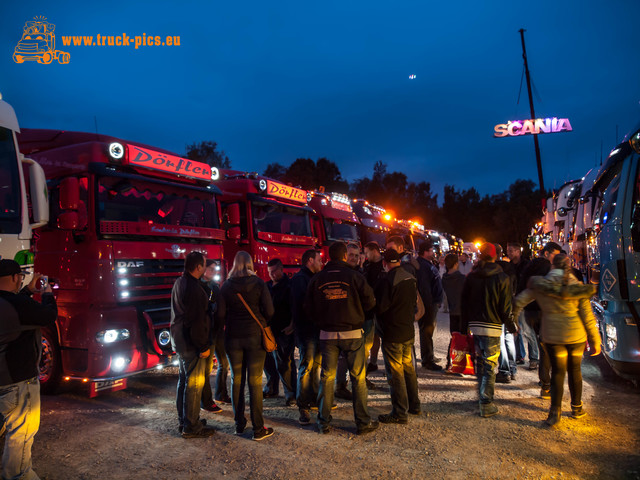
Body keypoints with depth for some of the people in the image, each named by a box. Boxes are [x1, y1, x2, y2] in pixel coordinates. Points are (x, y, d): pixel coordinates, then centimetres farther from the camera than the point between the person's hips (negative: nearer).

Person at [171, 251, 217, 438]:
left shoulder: (179, 283, 9)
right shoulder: (194, 288, -23)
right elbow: (197, 320, -24)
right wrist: (203, 346, -18)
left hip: (179, 339, 10)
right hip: (191, 342, -10)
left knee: (184, 380, 19)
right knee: (194, 383, -1)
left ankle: (183, 421, 31)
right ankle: (191, 426, 9)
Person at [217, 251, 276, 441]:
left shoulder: (226, 285, 0)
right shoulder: (258, 283, -6)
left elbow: (221, 313, -1)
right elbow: (269, 311, -9)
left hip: (233, 337, 2)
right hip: (255, 335, -2)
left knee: (237, 380, 13)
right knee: (255, 382, 2)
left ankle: (239, 424, 23)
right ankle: (258, 428, 7)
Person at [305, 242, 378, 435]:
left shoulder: (317, 279, -1)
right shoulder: (355, 276, -8)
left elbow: (308, 308, 4)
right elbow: (370, 301, -4)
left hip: (327, 334, 2)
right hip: (353, 334, -2)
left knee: (326, 377, 11)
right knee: (358, 377, 8)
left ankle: (324, 422, 18)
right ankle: (362, 422, 16)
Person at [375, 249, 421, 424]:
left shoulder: (386, 281, -20)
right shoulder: (411, 278, 4)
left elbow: (380, 307, -19)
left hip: (392, 334, -8)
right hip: (409, 332, 8)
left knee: (395, 373, 1)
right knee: (408, 368, 20)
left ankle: (400, 412, 9)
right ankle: (414, 405, 32)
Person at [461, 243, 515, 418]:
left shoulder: (471, 277, 5)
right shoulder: (502, 278, -8)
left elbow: (464, 303, 8)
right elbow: (505, 308, -7)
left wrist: (464, 325, 15)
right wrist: (512, 326, 7)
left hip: (474, 325, 4)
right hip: (492, 327, -4)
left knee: (480, 362, 19)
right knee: (490, 366, 1)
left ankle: (482, 395, 32)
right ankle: (486, 404, 3)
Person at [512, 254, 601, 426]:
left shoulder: (539, 284, -6)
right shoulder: (578, 286, -7)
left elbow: (519, 301, -7)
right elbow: (588, 317, -4)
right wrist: (595, 341, 4)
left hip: (552, 335, 0)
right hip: (576, 335, 1)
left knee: (557, 371, 8)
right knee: (575, 370, 17)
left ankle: (555, 411, 0)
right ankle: (576, 408, 31)